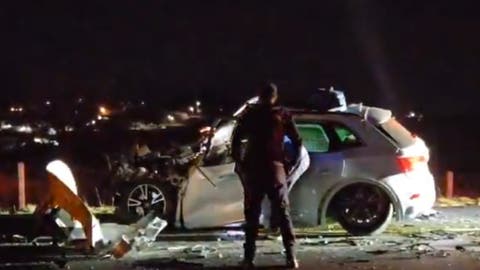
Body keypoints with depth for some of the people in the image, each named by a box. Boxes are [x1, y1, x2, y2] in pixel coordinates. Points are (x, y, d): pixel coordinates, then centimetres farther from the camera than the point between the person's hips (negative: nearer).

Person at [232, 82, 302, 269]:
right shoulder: (282, 115, 6)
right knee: (283, 213, 5)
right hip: (275, 169, 0)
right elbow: (297, 142, 2)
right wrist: (290, 165, 10)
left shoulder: (249, 114, 6)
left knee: (252, 215, 6)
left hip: (252, 169, 0)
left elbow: (236, 141, 1)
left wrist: (240, 164, 10)